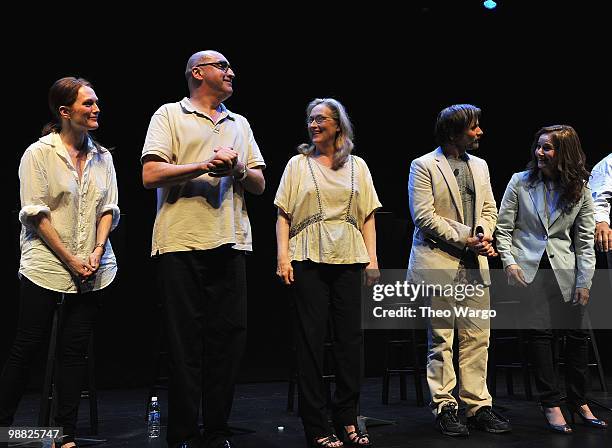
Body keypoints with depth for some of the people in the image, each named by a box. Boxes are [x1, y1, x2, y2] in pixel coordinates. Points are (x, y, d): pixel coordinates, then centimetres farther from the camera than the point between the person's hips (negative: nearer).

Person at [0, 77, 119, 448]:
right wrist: (70, 260, -12)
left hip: (93, 271, 4)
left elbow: (108, 209, 9)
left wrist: (97, 252, -7)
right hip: (46, 266, -4)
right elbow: (35, 214, -8)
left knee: (76, 350, 5)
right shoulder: (39, 153, -3)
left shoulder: (102, 157, 10)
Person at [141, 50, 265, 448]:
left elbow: (259, 185, 18)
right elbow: (150, 175, -5)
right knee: (185, 341, -1)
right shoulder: (169, 115, 7)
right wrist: (205, 165, -13)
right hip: (181, 242, -4)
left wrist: (238, 169, -3)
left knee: (229, 337, 3)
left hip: (230, 243, 5)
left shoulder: (240, 124, 22)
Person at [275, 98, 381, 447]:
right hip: (308, 260, -1)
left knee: (351, 337, 2)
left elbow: (368, 216, 12)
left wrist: (372, 258, 3)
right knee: (311, 339, -2)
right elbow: (284, 215, 5)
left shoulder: (357, 166, 14)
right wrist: (283, 255, -6)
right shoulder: (298, 164, 10)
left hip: (348, 260, 2)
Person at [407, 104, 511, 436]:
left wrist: (484, 236, -6)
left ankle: (478, 406, 14)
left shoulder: (480, 166, 17)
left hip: (475, 263, 6)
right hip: (439, 262, -6)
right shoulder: (424, 166, -3)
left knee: (477, 338, 6)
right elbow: (423, 216, -11)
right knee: (441, 338, 1)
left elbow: (489, 208, 16)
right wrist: (465, 239, -13)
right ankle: (444, 407, 9)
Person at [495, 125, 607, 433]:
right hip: (528, 268, -1)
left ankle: (578, 401, 21)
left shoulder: (579, 189, 3)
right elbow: (503, 228, 3)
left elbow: (585, 240, 4)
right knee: (539, 332, -1)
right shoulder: (520, 182, 0)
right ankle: (551, 404, 9)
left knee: (577, 333, 4)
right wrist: (509, 262, -9)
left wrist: (584, 282, -1)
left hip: (564, 270, 2)